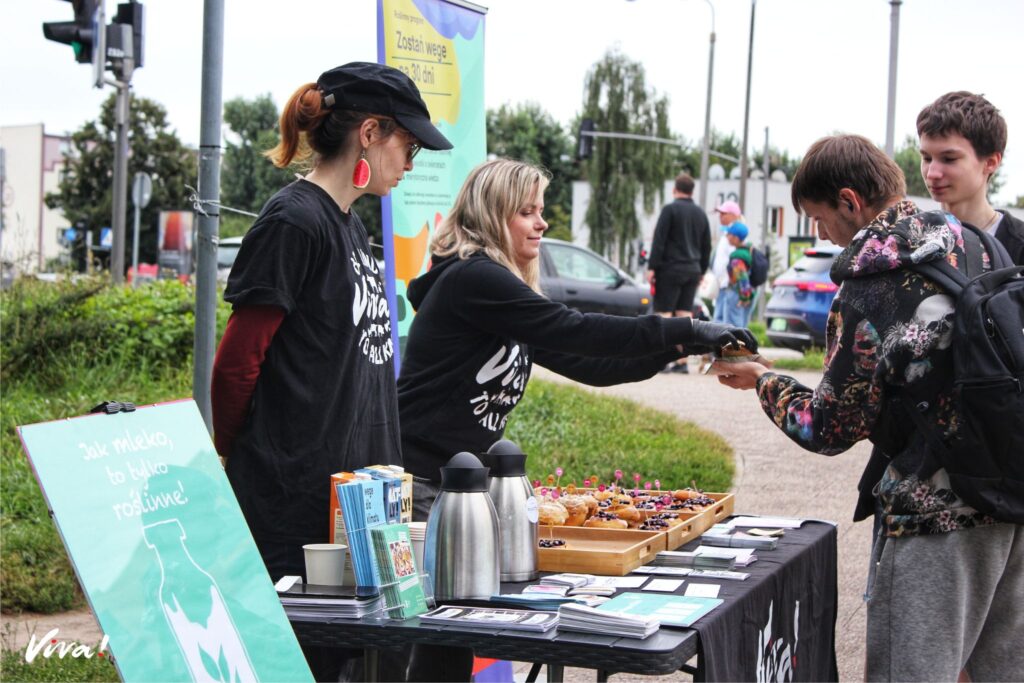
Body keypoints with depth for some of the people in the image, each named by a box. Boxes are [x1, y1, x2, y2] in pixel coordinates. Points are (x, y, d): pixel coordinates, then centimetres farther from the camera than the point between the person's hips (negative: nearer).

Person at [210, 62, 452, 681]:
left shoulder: (350, 224, 16)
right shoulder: (294, 222, -13)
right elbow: (237, 365, -13)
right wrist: (237, 458, -1)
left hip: (355, 499, 9)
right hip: (294, 510, -9)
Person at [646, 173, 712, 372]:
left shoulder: (670, 209, -6)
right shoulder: (700, 214, 14)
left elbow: (659, 240, -12)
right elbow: (706, 246, 18)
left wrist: (652, 267, -11)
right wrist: (701, 271, 24)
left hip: (671, 268, -6)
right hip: (692, 271, 6)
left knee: (663, 313, -5)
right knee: (685, 314, 6)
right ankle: (682, 361, 3)